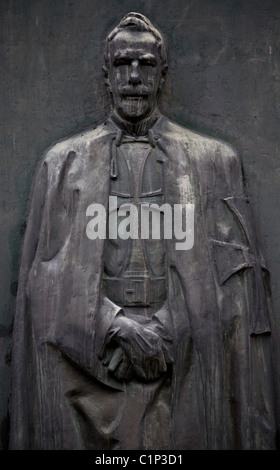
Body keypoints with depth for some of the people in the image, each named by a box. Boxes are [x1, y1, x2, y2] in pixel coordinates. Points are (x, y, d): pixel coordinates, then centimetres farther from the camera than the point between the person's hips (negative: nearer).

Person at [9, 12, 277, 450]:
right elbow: (46, 274, 2)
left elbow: (237, 274, 2)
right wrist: (118, 326, -10)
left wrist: (163, 329, -10)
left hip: (183, 375, 0)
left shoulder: (213, 160, 7)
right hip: (87, 374, 1)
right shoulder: (63, 162, 9)